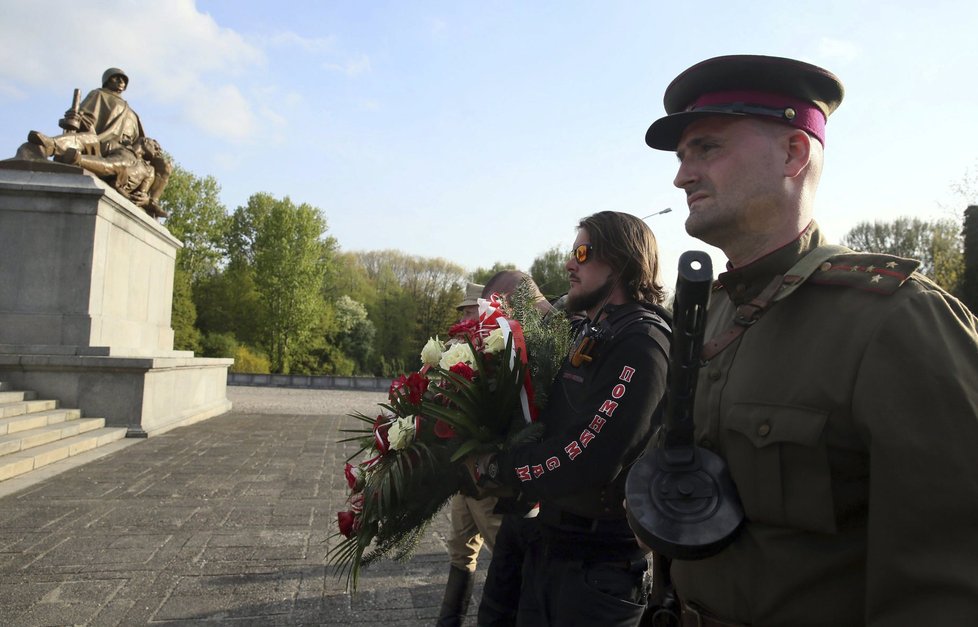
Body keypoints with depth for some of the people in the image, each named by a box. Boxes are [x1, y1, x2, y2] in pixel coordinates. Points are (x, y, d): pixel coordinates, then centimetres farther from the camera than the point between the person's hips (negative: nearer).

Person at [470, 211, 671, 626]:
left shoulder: (642, 344, -19)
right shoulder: (590, 337, 12)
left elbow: (583, 463, -25)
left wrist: (494, 469, -13)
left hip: (601, 563, -8)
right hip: (550, 546, 8)